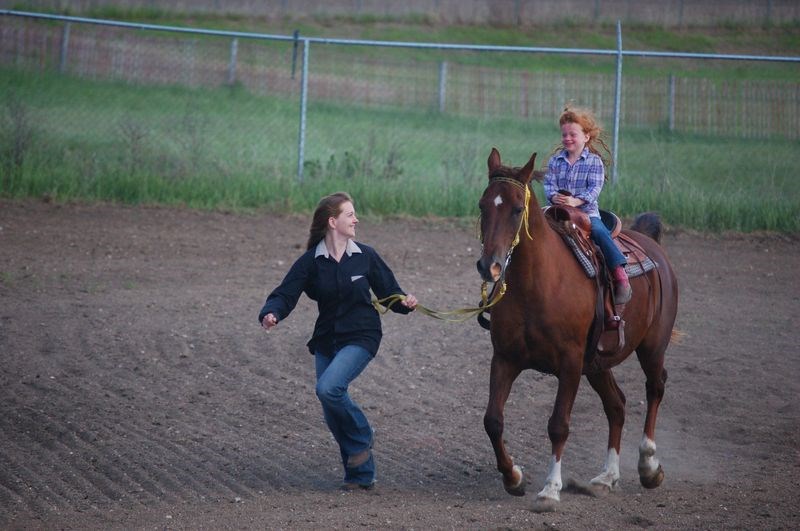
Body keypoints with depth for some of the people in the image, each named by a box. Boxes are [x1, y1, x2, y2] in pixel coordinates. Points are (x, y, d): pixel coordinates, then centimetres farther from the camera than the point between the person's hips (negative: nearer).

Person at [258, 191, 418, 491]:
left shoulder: (365, 256, -2)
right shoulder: (311, 262, -3)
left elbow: (388, 292, 5)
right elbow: (286, 294, -9)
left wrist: (405, 302, -17)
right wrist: (271, 314, -30)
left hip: (360, 338, -3)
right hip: (326, 340, 3)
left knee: (328, 388, -27)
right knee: (333, 416, 6)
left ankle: (362, 438, -1)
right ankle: (362, 475, 22)